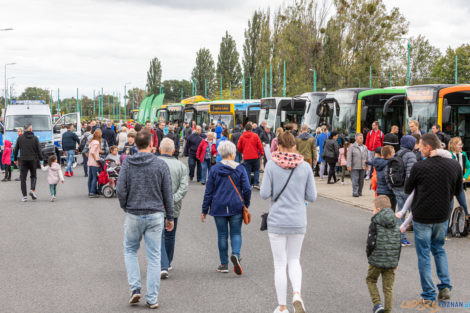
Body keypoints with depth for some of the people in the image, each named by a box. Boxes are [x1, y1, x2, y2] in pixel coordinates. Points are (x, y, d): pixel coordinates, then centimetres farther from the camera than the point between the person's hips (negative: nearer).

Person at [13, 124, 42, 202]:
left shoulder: (20, 138, 1)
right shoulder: (35, 138, -2)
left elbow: (15, 149, 6)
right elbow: (39, 150, -3)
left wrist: (15, 159, 17)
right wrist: (40, 159, 7)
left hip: (23, 160, 0)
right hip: (33, 160, 0)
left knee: (23, 178, 4)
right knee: (33, 176, 16)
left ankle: (24, 196, -1)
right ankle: (33, 190, -6)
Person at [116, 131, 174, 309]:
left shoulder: (127, 164, -4)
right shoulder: (161, 165, -4)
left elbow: (120, 190, -6)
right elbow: (168, 194, 0)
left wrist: (125, 208, 12)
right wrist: (170, 217, 9)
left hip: (133, 215, 0)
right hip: (155, 215, 0)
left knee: (130, 250, 20)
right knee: (154, 257, 5)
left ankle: (135, 288, 7)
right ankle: (152, 299, 7)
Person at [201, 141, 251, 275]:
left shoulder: (214, 169, -1)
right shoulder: (240, 168, -2)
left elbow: (208, 191, 1)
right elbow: (247, 189, -4)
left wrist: (205, 210, 7)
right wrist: (246, 204, 12)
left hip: (219, 207, 1)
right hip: (236, 207, -1)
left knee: (222, 234, 9)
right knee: (236, 233, 9)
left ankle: (224, 264, 12)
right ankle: (235, 254, -19)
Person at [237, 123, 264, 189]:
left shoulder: (242, 137, 0)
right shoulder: (255, 136, -4)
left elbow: (239, 147, 7)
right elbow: (260, 146, -4)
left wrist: (242, 152, 26)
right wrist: (262, 153, 9)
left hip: (246, 157, 1)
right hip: (255, 156, -1)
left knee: (247, 171, 6)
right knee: (256, 170, 11)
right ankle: (256, 184, 1)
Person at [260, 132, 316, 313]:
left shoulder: (272, 165, -8)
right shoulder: (305, 167, -3)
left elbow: (264, 194, -10)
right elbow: (312, 197, -1)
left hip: (277, 221, -2)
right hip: (298, 221, 2)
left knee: (280, 265, 8)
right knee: (294, 260, 19)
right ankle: (297, 293, -5)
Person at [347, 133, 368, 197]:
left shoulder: (364, 147, 14)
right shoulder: (352, 147, -2)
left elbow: (367, 157, 21)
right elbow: (349, 157, -6)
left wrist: (366, 165, 14)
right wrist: (349, 165, -13)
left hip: (362, 167, 5)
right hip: (354, 167, -5)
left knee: (361, 180, 7)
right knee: (355, 180, -8)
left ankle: (359, 192, 16)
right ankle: (355, 192, -8)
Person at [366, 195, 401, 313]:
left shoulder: (375, 224, -10)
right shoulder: (396, 225, 7)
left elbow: (371, 243, -15)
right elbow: (399, 246, 9)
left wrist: (369, 254, 4)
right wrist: (396, 262, 18)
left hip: (376, 261, -4)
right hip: (391, 262, 4)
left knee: (370, 280, 18)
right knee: (388, 288, 11)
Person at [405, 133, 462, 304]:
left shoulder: (419, 167, -17)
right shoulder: (454, 165, -5)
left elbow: (407, 189, -3)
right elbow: (458, 191, 7)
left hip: (422, 216, -4)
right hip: (443, 215, 4)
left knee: (424, 255, 7)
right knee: (439, 249, 23)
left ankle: (429, 295, 9)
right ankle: (445, 287, 14)